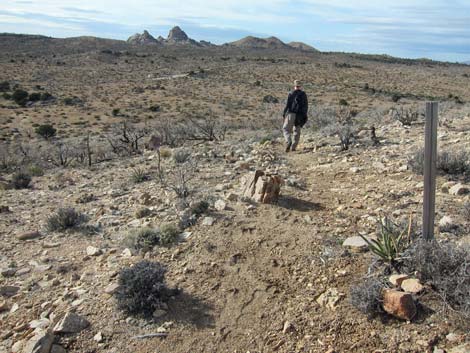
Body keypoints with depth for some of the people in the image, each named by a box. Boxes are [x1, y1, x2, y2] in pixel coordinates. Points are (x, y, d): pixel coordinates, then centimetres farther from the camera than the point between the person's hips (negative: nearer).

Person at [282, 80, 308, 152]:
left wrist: (284, 114, -1)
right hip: (300, 116, 4)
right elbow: (306, 106, 8)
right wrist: (304, 115, 15)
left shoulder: (291, 94, -5)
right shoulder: (304, 95, 6)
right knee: (297, 131, 12)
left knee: (286, 129, 5)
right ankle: (293, 147, 8)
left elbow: (288, 105, -8)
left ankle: (288, 142, -19)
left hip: (291, 114, -3)